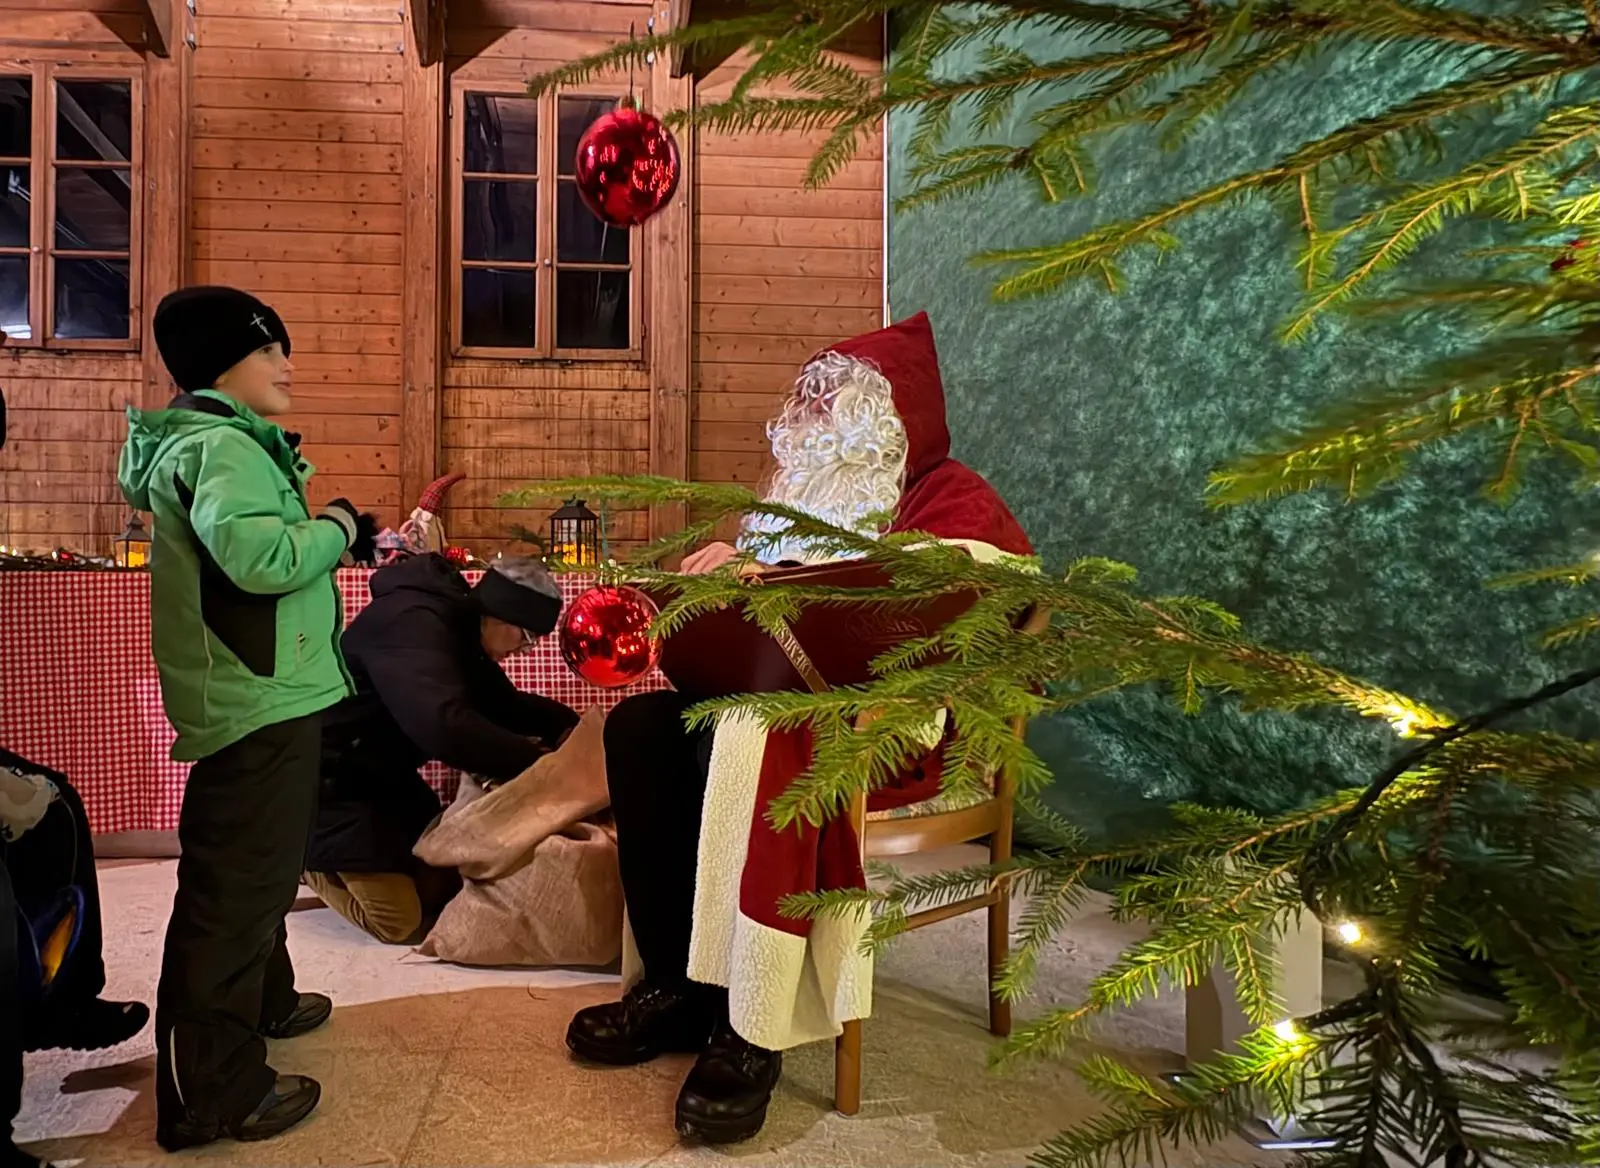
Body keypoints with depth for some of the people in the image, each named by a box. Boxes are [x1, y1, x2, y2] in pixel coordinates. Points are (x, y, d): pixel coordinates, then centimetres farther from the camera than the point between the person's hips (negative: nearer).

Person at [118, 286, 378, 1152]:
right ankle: (212, 1094, 8)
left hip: (259, 689, 11)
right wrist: (337, 526, -19)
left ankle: (263, 1002, 44)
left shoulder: (217, 440, 15)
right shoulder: (222, 445, -18)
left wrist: (333, 535, 11)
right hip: (258, 699, -11)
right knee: (237, 885, -3)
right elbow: (260, 557, -36)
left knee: (253, 870, 25)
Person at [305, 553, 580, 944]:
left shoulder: (459, 630, 3)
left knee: (443, 887, 7)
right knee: (401, 923, -10)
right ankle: (304, 854, 12)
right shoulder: (412, 624, -29)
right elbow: (445, 727, -43)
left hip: (383, 772, 9)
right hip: (330, 778, -9)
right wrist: (534, 763, -34)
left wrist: (566, 723, -4)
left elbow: (501, 704, 14)